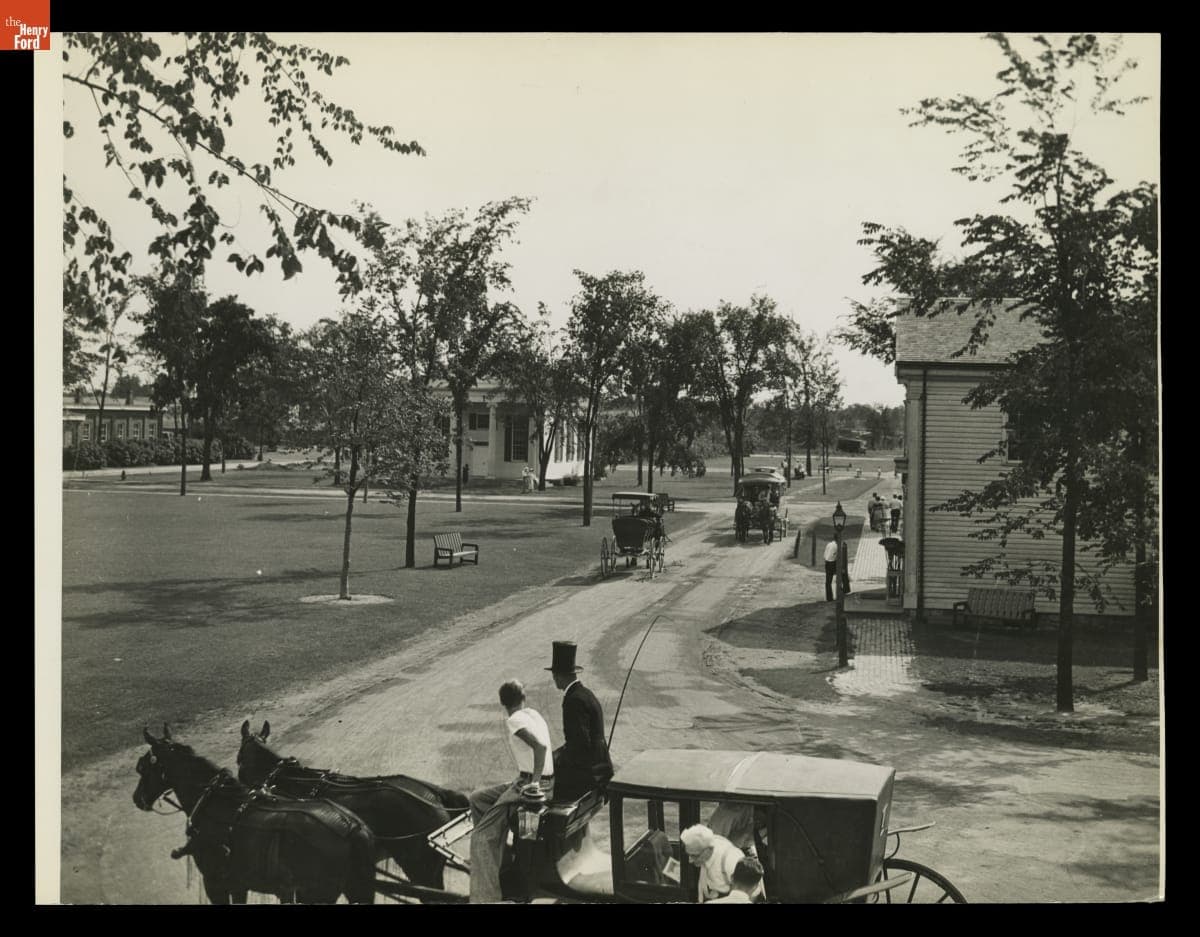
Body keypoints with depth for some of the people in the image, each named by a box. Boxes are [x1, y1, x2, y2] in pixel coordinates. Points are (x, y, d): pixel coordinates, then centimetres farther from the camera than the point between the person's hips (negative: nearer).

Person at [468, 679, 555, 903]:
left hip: (530, 785, -9)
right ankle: (497, 851, 23)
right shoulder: (533, 714, 12)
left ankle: (485, 897, -15)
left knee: (481, 838, -10)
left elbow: (540, 746, -28)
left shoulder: (514, 721, -13)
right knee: (477, 798, 21)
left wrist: (535, 781, -25)